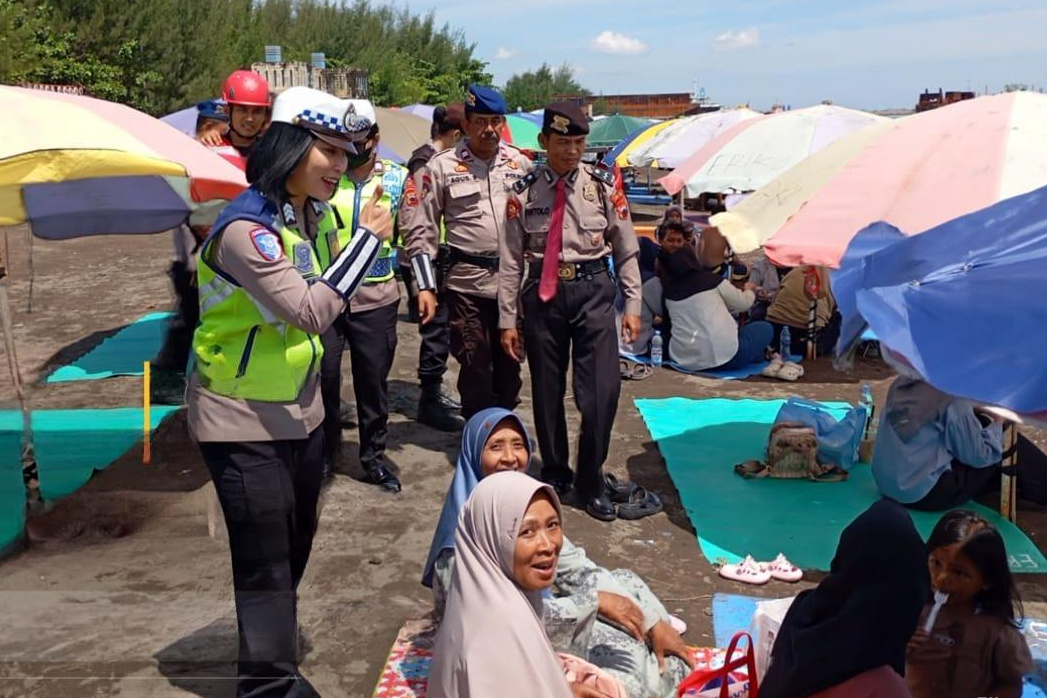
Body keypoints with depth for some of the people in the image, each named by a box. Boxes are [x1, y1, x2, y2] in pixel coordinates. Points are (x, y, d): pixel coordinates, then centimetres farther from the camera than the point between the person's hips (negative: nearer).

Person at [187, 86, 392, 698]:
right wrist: (367, 238, -24)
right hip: (243, 420, -9)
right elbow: (311, 311, -31)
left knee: (298, 540, 22)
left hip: (300, 411, 9)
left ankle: (276, 632, 46)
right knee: (265, 558, -1)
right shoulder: (247, 228, -24)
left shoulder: (311, 217, 5)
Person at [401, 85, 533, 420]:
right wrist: (425, 286, -8)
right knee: (475, 366, 4)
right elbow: (421, 230, -3)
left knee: (510, 362, 15)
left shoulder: (520, 163, 6)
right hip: (467, 282, -3)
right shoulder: (442, 166, -4)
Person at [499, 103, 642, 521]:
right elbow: (510, 261, 2)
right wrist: (508, 320, 0)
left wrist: (632, 306, 1)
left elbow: (627, 252, 5)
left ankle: (590, 482, 13)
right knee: (547, 390, 10)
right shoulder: (524, 193, 0)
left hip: (593, 291, 0)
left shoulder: (603, 188, 1)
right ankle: (555, 474, 30)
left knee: (602, 390, -7)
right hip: (542, 294, 1)